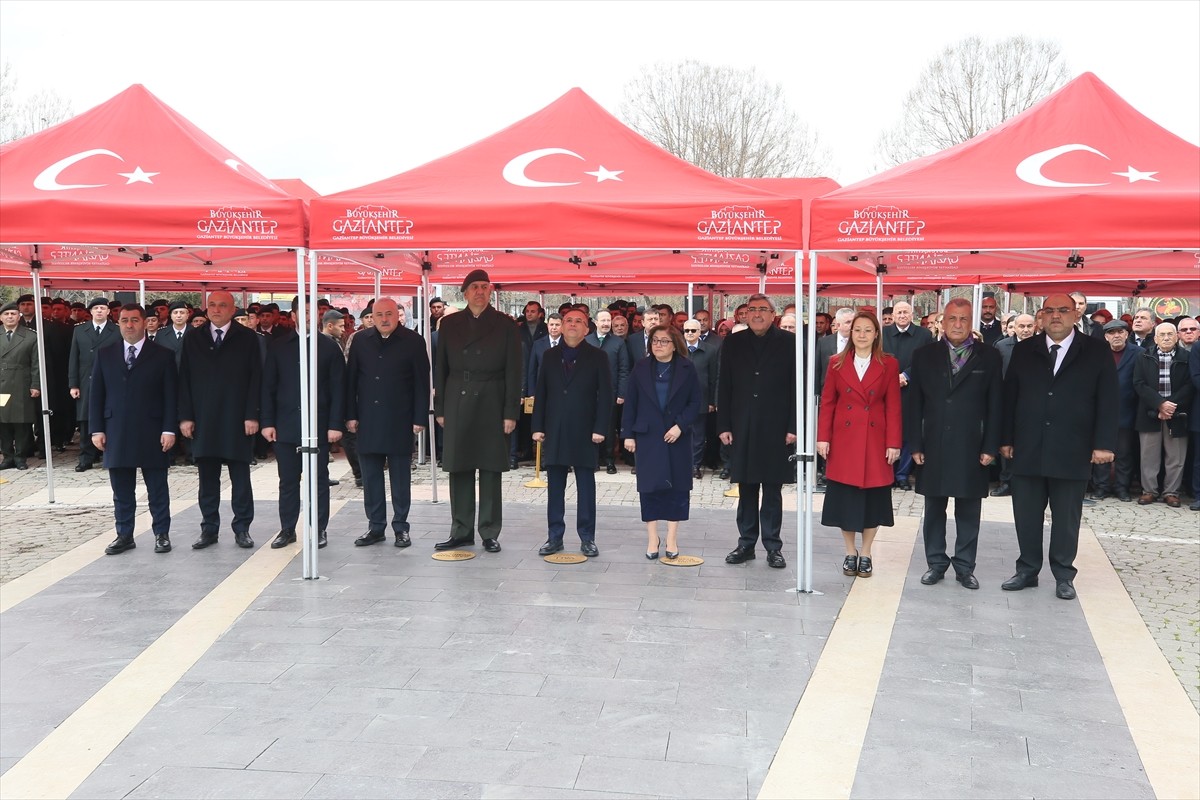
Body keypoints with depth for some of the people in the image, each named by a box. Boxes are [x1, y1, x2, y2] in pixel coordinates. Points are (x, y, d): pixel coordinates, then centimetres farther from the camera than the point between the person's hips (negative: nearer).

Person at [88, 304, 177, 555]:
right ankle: (124, 535, 19)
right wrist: (97, 429, 1)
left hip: (152, 433, -2)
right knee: (121, 491, 9)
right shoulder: (105, 354, 9)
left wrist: (169, 429, -9)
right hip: (116, 433, 3)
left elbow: (170, 396, -2)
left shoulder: (163, 355, 1)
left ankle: (162, 534, 15)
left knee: (157, 489, 6)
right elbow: (96, 394, 8)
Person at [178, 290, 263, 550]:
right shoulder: (193, 339, 8)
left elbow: (255, 379, -3)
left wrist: (252, 416, -9)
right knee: (207, 479, 7)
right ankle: (209, 529, 15)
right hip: (203, 420, 2)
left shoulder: (247, 338, 1)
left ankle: (242, 528, 12)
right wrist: (185, 416, -1)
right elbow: (185, 380, 6)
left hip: (238, 420, -2)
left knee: (241, 478, 4)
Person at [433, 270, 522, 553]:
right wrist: (440, 409, 4)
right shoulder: (450, 324, 8)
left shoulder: (505, 325, 2)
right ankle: (461, 532, 16)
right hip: (458, 405, 2)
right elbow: (441, 369, 9)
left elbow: (513, 372, -1)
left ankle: (490, 533, 12)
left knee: (490, 471, 3)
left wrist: (511, 412, -7)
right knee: (459, 470, 6)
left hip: (491, 405, -2)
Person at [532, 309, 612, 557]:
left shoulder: (597, 357, 1)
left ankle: (587, 538, 11)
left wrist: (600, 428, -11)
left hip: (584, 432, -3)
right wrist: (537, 426, 2)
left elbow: (605, 395, -3)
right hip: (554, 431, 3)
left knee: (586, 487, 4)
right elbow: (540, 393, 8)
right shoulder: (550, 356, 9)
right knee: (555, 486, 7)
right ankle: (554, 537, 15)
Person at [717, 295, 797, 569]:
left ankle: (773, 547, 14)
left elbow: (797, 387, -2)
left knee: (773, 490, 5)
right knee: (746, 489, 9)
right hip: (743, 429, 2)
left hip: (776, 429, -2)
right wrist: (723, 425, 1)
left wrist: (793, 427, -8)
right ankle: (746, 544, 19)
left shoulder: (789, 342, 0)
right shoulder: (733, 343, 7)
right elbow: (724, 387, 6)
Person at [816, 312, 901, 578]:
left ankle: (865, 554, 19)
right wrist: (823, 437, -3)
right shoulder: (837, 363, 4)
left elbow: (893, 407, -1)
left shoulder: (889, 364, 1)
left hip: (875, 441, -1)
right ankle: (850, 552, 20)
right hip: (843, 441, 1)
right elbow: (827, 403, 4)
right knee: (844, 498, 4)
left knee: (873, 498, 6)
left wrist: (893, 443, -6)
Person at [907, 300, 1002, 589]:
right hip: (933, 448, 1)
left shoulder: (989, 357, 2)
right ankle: (936, 563, 22)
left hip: (971, 449, -1)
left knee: (968, 512, 7)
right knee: (934, 509, 10)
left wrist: (991, 447, -5)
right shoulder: (924, 356, 4)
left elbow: (995, 406, 0)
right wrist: (915, 445, -2)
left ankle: (965, 566, 19)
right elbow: (914, 404, 3)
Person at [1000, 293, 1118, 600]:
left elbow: (1108, 401, -1)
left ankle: (1063, 576, 21)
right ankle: (1027, 570, 22)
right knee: (1026, 515, 8)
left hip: (1072, 452, -2)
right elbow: (1010, 397, 7)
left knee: (1066, 518, 7)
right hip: (1027, 449, 2)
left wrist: (1104, 444, -9)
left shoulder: (1097, 352, 2)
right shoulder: (1023, 350, 7)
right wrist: (1006, 439, 4)